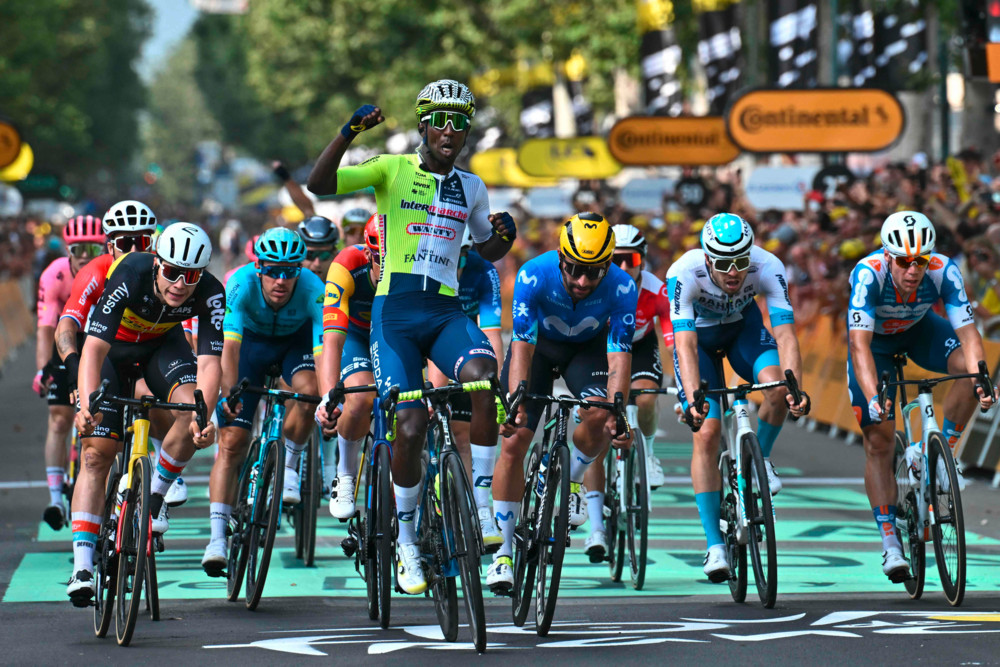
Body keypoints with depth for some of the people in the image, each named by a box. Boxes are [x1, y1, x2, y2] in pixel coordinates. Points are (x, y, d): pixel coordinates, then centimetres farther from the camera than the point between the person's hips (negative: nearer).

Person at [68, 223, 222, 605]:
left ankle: (155, 495, 1)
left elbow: (209, 361, -34)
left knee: (192, 414, -26)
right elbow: (94, 347, -42)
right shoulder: (129, 276, -37)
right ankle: (82, 566, -14)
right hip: (112, 345, -2)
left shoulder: (210, 294, -29)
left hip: (162, 343, 2)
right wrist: (87, 404, -56)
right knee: (97, 452, -12)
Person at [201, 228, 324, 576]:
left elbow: (324, 351, -41)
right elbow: (229, 345, -41)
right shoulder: (242, 284, -34)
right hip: (251, 340, 0)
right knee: (231, 442, -11)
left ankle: (290, 464, -4)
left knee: (308, 391, -32)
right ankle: (217, 538, -12)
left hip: (296, 340, 0)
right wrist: (229, 392, -54)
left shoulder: (313, 290, -34)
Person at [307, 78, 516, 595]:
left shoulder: (471, 188, 14)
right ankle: (405, 542, 9)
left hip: (447, 312, 2)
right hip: (395, 312, -2)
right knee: (411, 426, -13)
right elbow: (319, 184, -10)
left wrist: (504, 236, 2)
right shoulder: (391, 170, 2)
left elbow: (486, 251, 26)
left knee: (483, 374, -31)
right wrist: (349, 133, -24)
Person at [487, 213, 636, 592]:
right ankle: (504, 550, -2)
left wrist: (616, 410, -45)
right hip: (539, 343, 0)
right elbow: (522, 346, -35)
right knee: (513, 441, -12)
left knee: (598, 417, -28)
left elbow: (619, 355, -31)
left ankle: (572, 480, 5)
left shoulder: (622, 288, -30)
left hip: (588, 346, 0)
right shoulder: (533, 276, -33)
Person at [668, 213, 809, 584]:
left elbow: (785, 334, -38)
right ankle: (714, 544, -9)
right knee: (706, 432, -15)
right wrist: (693, 398, -56)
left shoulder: (768, 269, -32)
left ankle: (760, 458, 2)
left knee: (779, 387, -28)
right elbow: (685, 344, -42)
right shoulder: (685, 274, -36)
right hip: (698, 334, -2)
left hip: (743, 326, 2)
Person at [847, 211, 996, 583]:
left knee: (969, 366, -28)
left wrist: (980, 382, -52)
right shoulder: (868, 273, -38)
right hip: (875, 339, -2)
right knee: (879, 441, -8)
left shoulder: (944, 272, -32)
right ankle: (889, 542, -1)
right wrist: (873, 398, -57)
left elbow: (968, 334, -35)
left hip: (919, 329, 2)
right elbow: (860, 345, -44)